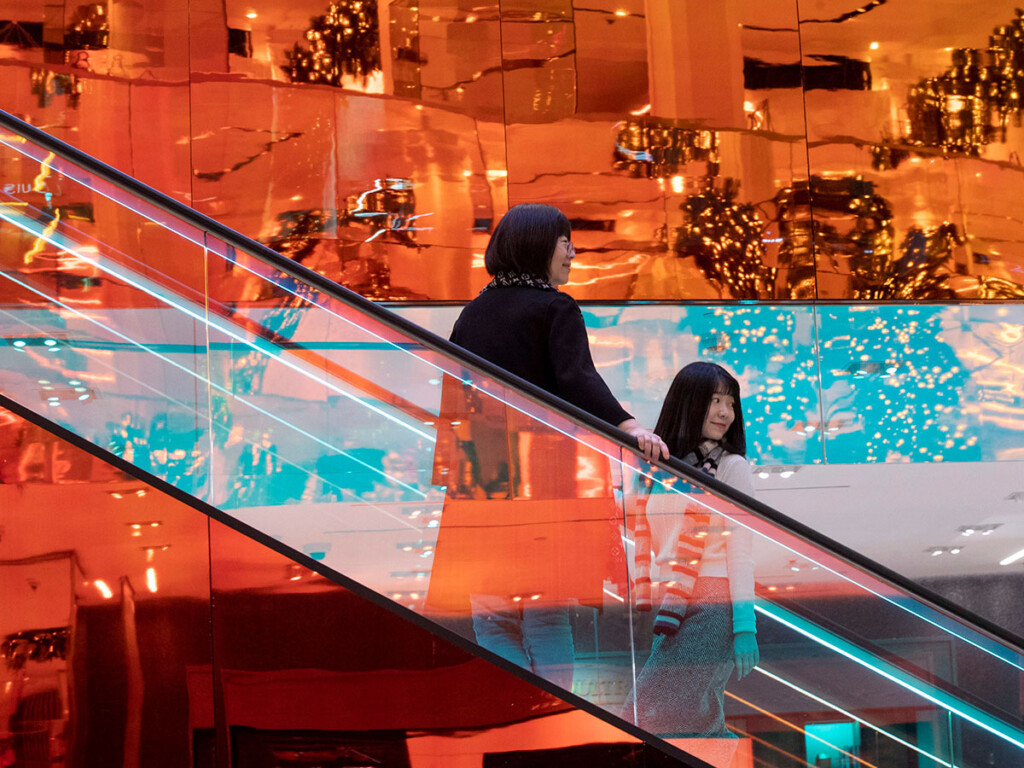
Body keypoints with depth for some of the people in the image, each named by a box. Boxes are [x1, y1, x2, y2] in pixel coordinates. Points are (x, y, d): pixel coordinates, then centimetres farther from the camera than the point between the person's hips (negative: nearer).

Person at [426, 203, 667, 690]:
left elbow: (452, 396, 15)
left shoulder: (473, 312, 13)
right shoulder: (556, 309, -4)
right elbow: (577, 380, -20)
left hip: (478, 472, 4)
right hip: (543, 475, -4)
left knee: (492, 614, 7)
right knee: (548, 612, 4)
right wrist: (627, 426, -32)